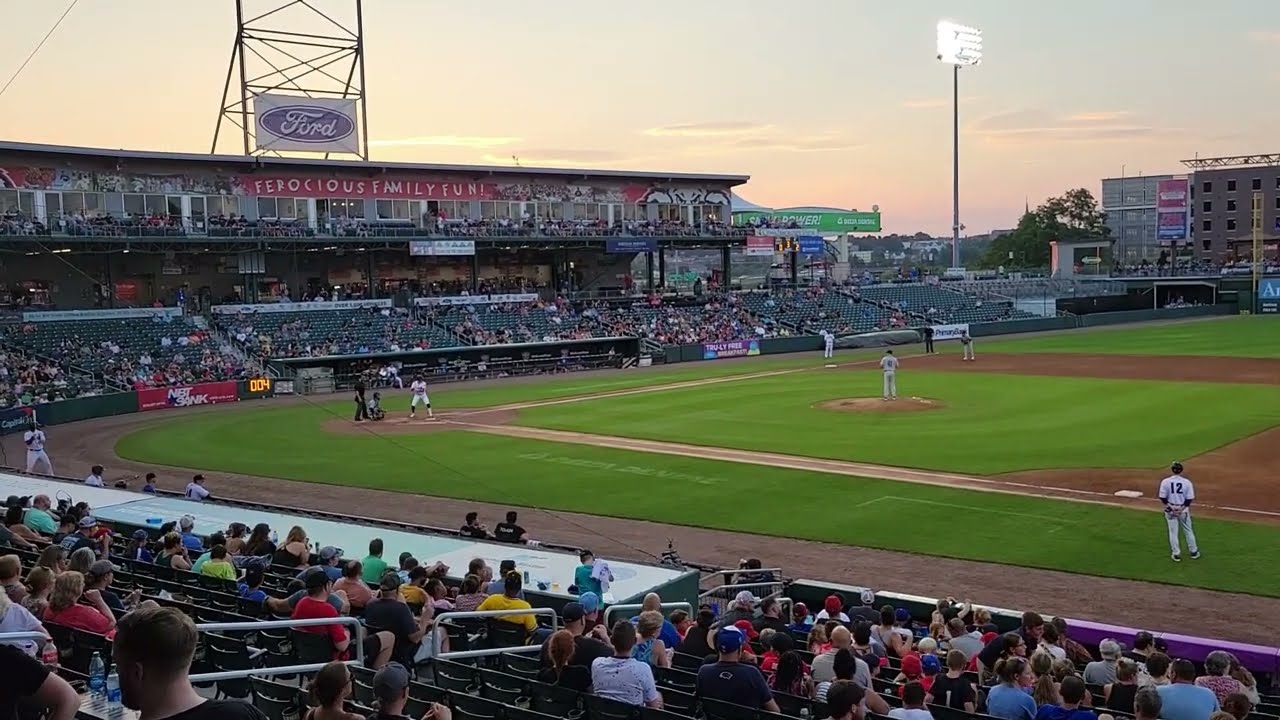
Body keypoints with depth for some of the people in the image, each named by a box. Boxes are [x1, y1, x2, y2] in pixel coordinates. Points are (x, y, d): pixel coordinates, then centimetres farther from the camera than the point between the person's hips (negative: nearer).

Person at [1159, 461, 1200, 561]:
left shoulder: (1165, 482, -12)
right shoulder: (1187, 482, -10)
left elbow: (1162, 497, -11)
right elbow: (1189, 499, -10)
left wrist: (1170, 506, -7)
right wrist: (1183, 507, -6)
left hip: (1170, 510, -1)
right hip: (1183, 510, 1)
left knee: (1173, 532, 9)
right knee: (1188, 531, 16)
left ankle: (1176, 554, 13)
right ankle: (1194, 552, 26)